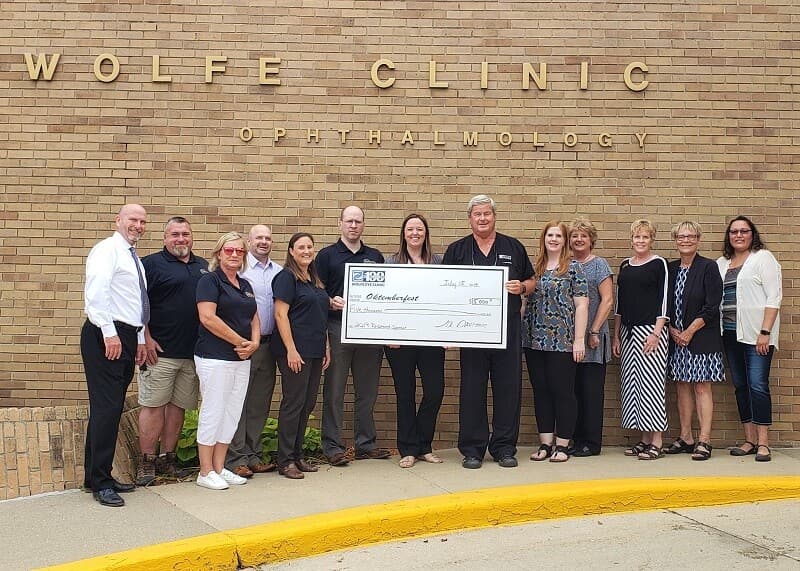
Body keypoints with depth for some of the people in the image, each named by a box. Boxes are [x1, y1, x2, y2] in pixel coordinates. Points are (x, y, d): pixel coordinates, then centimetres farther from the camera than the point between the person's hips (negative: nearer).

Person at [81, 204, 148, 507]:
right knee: (106, 407, -9)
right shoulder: (107, 249, -6)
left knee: (113, 408, 11)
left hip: (127, 337, 9)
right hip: (106, 337, -9)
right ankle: (99, 482, -3)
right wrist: (109, 333, -23)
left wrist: (139, 339, 17)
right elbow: (96, 292, -19)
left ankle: (97, 476, 19)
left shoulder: (134, 258, 22)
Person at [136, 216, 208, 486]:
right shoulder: (151, 264, -2)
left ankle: (167, 457, 21)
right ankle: (146, 461, 7)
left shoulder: (203, 267, 15)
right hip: (161, 351, -5)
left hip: (194, 351, 5)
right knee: (153, 405, -1)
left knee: (178, 405, 11)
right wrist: (147, 339, -14)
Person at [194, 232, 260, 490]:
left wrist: (254, 343, -3)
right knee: (213, 412, -2)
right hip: (215, 358, -8)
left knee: (232, 414, 10)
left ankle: (219, 468, 19)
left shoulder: (245, 285, 16)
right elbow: (208, 317, -18)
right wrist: (240, 341, -14)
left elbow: (254, 318, 18)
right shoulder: (210, 280, -7)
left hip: (242, 359, 8)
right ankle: (206, 472, 8)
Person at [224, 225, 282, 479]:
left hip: (268, 344, 6)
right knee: (239, 402, -1)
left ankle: (253, 455, 22)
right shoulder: (239, 267, -6)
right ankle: (236, 458, 5)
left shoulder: (279, 272, 12)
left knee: (260, 403, 12)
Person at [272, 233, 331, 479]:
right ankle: (285, 461, 4)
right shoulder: (287, 277, -7)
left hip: (315, 352, 8)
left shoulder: (316, 281, 17)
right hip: (295, 351, -8)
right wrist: (291, 350, -18)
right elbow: (280, 314, -13)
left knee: (308, 404, 11)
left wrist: (326, 348, 16)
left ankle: (298, 455, 21)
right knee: (293, 403, -4)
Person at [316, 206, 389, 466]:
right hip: (338, 327, -3)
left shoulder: (375, 256, 14)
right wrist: (331, 302, -19)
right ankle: (333, 446, 7)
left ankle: (366, 443, 19)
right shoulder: (327, 255, 4)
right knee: (334, 391, 0)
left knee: (367, 391, 9)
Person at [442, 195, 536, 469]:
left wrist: (521, 287, -6)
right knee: (472, 390, 2)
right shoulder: (457, 250, 9)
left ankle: (504, 447, 14)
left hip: (508, 329, 1)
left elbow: (531, 281, 17)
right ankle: (472, 449, 11)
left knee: (508, 388, 3)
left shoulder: (513, 247, 11)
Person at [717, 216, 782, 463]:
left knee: (758, 385, -10)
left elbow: (774, 297, -7)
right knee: (741, 386, 7)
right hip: (731, 333, 6)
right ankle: (750, 440, 13)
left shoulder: (763, 258, -1)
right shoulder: (721, 263, 15)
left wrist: (764, 332, -15)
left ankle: (763, 443, -5)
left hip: (756, 333, -6)